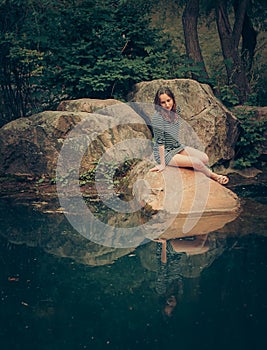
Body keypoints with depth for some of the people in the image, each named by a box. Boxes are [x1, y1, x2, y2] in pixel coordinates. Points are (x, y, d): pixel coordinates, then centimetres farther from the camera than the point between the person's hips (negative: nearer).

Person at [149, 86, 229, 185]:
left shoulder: (176, 111, -2)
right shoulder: (157, 118, -25)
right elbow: (160, 141, -24)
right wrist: (162, 164, -22)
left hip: (177, 148, 8)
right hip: (164, 153, -8)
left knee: (205, 158, -6)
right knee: (196, 162, -17)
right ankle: (214, 176, 9)